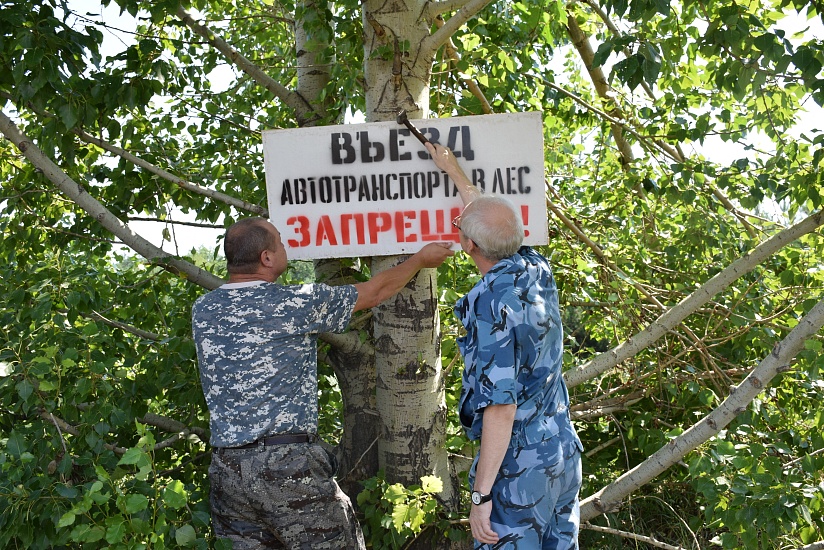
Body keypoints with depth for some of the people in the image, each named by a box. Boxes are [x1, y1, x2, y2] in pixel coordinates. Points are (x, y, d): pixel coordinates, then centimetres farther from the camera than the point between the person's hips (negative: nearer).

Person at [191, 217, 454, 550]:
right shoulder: (295, 304, -11)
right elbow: (373, 292, 1)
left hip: (226, 468, 6)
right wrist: (420, 259, 16)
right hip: (288, 463, -5)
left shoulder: (202, 311, 3)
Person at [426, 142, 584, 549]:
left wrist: (480, 494, -20)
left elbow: (500, 406, -25)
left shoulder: (492, 303, -23)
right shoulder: (537, 271, 0)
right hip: (565, 456, 8)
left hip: (518, 472, -8)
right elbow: (493, 216, 20)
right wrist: (452, 169, 33)